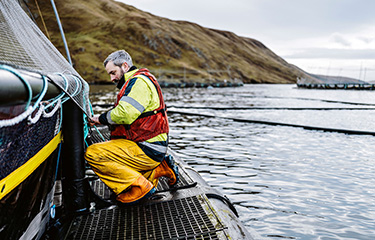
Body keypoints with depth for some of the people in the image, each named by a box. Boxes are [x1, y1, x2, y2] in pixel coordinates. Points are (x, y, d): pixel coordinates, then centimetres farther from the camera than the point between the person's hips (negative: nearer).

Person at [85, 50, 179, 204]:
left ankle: (139, 186, -17)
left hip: (147, 150, -11)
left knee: (92, 154, -18)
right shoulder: (135, 82, 23)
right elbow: (128, 116, 21)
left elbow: (125, 114, -26)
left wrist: (102, 118, -7)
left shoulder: (139, 81, -12)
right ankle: (159, 168, 12)